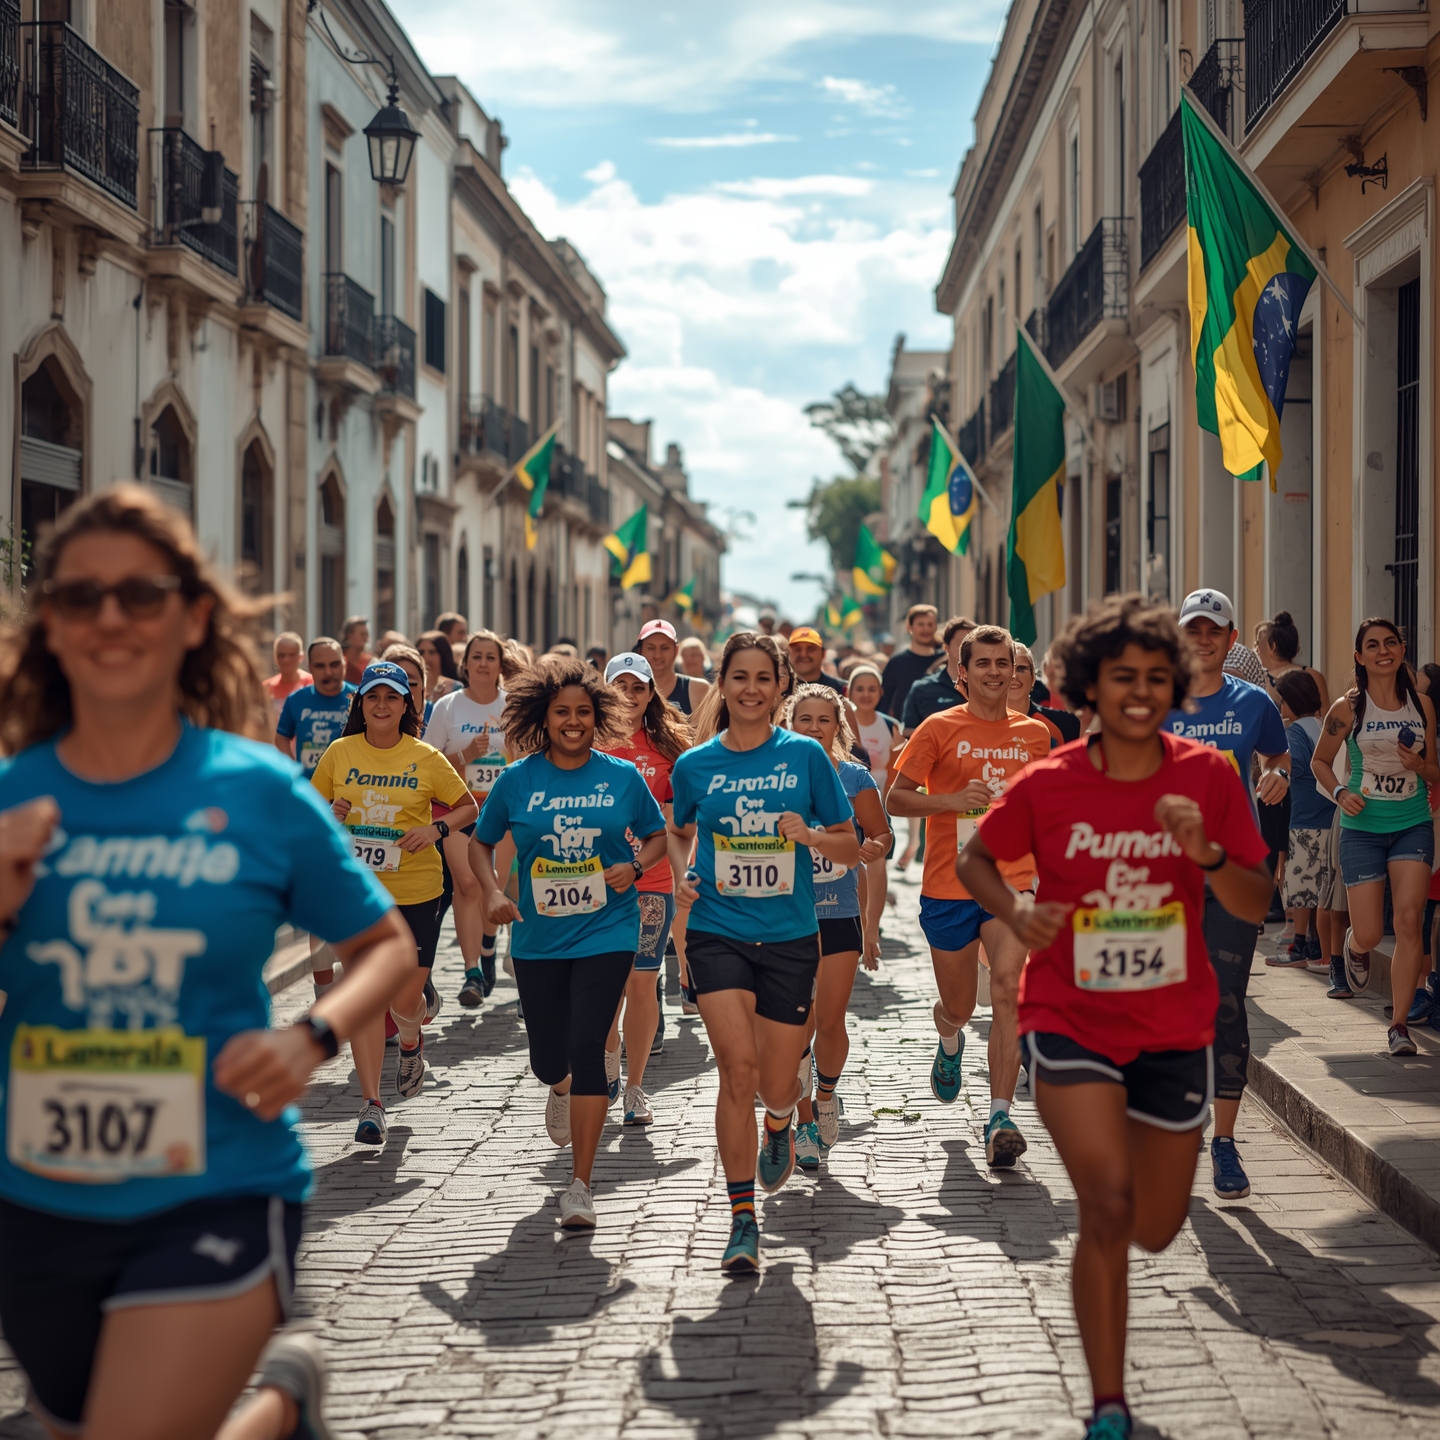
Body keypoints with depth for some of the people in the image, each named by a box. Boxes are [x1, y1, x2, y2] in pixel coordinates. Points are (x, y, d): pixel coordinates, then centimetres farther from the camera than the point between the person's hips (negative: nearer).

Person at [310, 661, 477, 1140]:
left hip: (416, 890, -1)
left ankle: (411, 1044, 40)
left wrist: (436, 829, -11)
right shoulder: (339, 753, 3)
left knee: (406, 997, 2)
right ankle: (371, 1104, -2)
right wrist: (329, 813, -8)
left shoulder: (426, 758, -1)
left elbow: (468, 807, 8)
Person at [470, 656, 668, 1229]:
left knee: (586, 1046, -14)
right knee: (547, 1059, 10)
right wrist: (492, 891, -7)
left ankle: (579, 1186, -7)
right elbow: (481, 842, 10)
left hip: (606, 933, -2)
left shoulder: (622, 777, -1)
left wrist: (635, 865, -10)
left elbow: (657, 834, 11)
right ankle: (561, 1090, 53)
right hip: (538, 939, 2)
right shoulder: (517, 780, 0)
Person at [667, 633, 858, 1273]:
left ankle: (779, 1127, 46)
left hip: (790, 936, 1)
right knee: (738, 1068, -14)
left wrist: (809, 835, -16)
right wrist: (681, 878, 3)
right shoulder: (694, 764, 2)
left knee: (777, 1082, 7)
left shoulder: (805, 755, -1)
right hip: (717, 933, 0)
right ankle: (743, 1220, -6)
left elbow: (850, 847, 4)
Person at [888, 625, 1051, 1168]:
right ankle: (951, 1041, 50)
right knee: (958, 1008, 12)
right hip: (948, 885, -1)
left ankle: (999, 1118, -16)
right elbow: (896, 798, -2)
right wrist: (954, 799, -16)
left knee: (1008, 992, -18)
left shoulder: (1034, 732, 7)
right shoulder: (940, 729, -2)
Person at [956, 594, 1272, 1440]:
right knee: (1107, 1210, -16)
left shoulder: (1208, 777, -5)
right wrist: (1015, 910, -13)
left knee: (1156, 1230, 13)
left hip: (1174, 1029, 3)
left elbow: (1258, 905, -3)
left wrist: (1207, 852, -23)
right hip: (1072, 1021, -2)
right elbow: (975, 859, 8)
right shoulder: (1048, 785, -8)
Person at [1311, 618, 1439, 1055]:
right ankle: (1354, 945, 40)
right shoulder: (1348, 708, -3)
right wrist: (1340, 793, -9)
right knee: (1369, 935, -1)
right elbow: (1320, 761, 9)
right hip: (1362, 828, -1)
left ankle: (1399, 1025, -7)